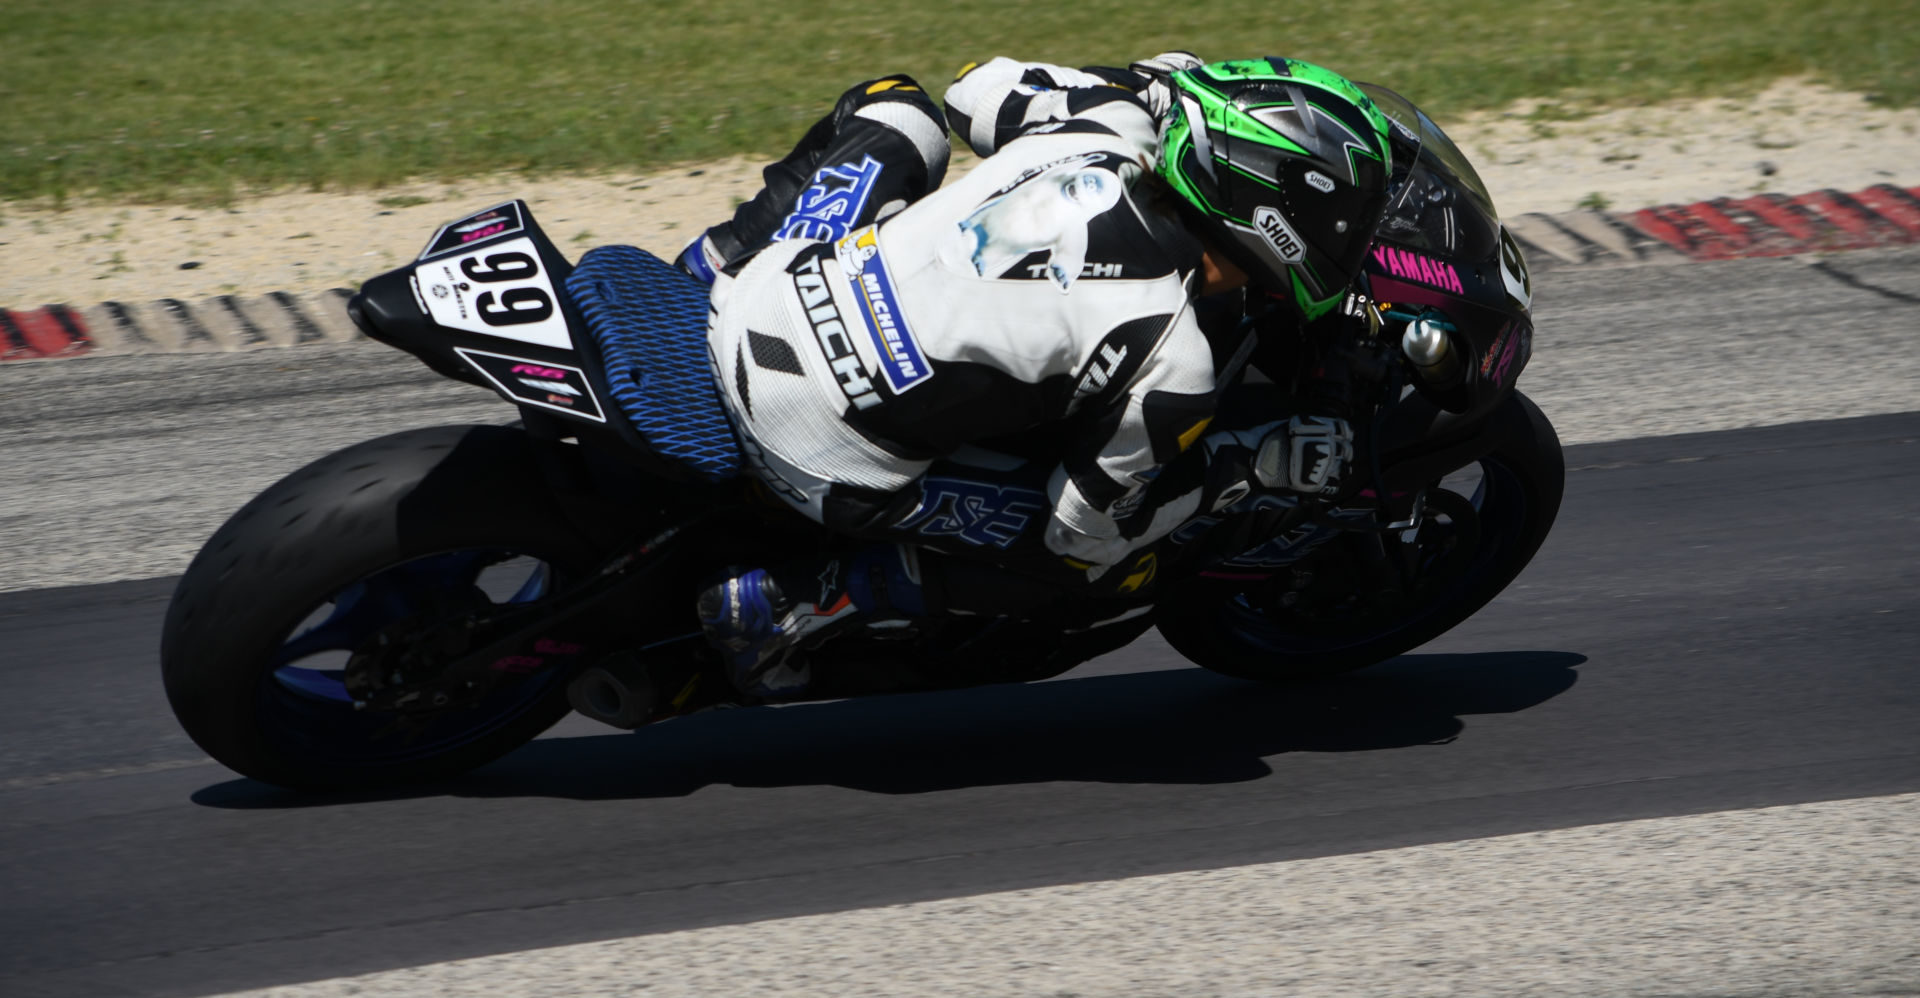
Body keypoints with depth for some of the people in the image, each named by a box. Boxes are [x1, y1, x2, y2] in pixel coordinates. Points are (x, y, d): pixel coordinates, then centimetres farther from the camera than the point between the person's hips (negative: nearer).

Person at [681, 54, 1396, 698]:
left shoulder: (1109, 116, -5)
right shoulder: (1172, 364, -17)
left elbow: (979, 87, 18)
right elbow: (1083, 530, -4)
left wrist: (1173, 83, 29)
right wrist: (1252, 466, 4)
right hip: (834, 471, -6)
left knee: (897, 108, 26)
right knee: (1120, 565, 12)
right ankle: (784, 605, 6)